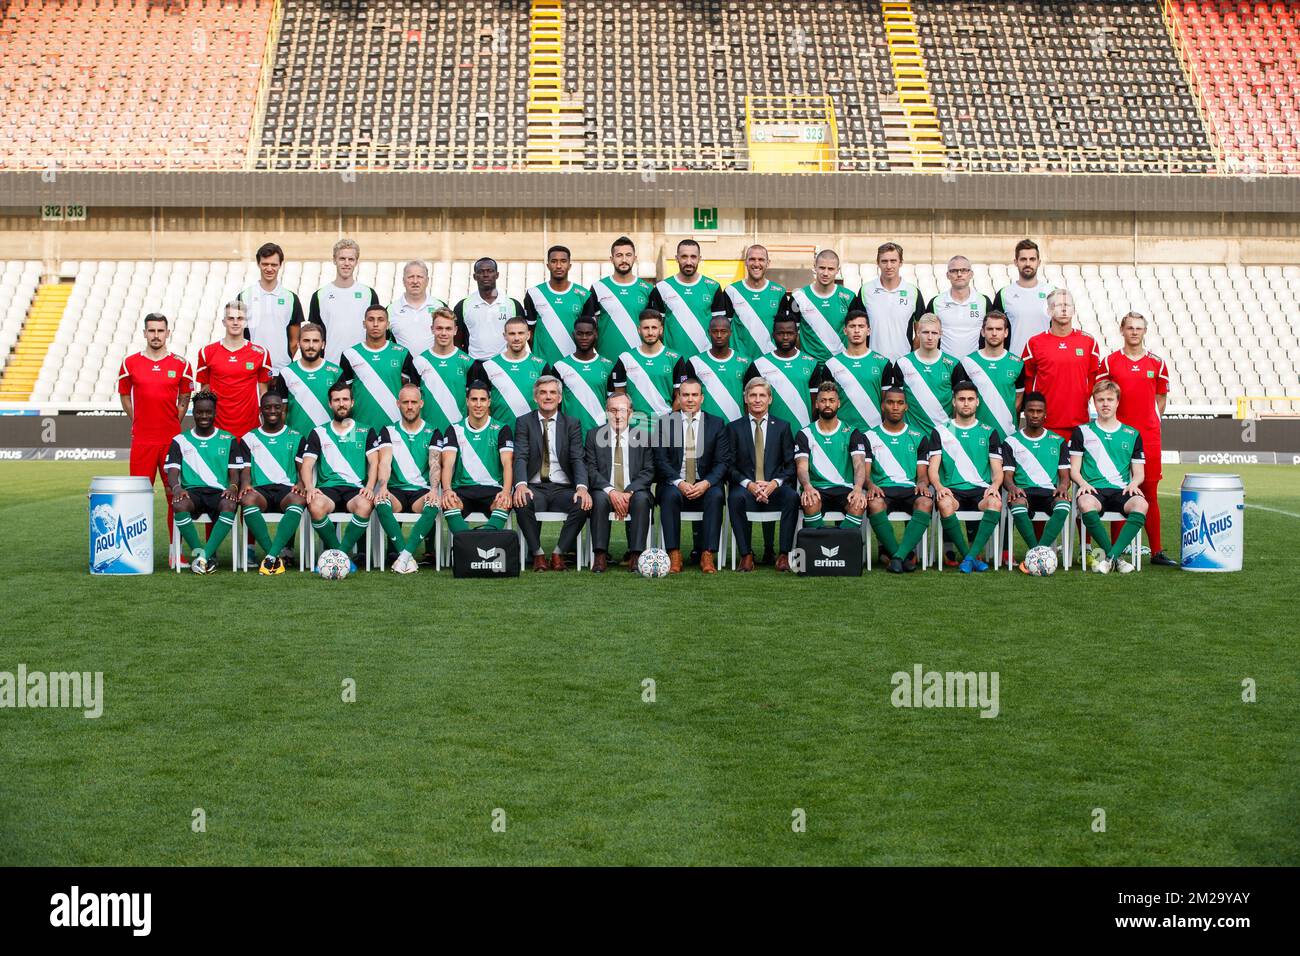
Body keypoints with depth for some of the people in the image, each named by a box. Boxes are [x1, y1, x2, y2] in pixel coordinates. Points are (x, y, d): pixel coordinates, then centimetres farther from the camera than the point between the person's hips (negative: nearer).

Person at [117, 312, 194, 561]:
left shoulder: (180, 364, 5)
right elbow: (124, 396, 16)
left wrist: (173, 424, 7)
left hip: (172, 439, 0)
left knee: (176, 494, 1)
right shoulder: (130, 363, 5)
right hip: (141, 440, 0)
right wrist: (140, 422, 11)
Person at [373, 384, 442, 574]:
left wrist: (434, 488, -25)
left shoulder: (432, 433, 10)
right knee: (381, 503, -34)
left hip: (422, 490, -1)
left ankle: (404, 555, -39)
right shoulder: (390, 431, 12)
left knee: (433, 505, -36)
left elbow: (435, 464, -4)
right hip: (396, 489, 1)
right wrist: (383, 486, -23)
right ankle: (408, 557, -35)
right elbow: (385, 461, -2)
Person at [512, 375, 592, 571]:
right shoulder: (524, 422, 9)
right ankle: (537, 554, -15)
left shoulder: (572, 424, 11)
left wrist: (582, 487, -21)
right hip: (534, 487, -1)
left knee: (583, 504, -30)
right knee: (522, 502, -35)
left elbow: (578, 459, -1)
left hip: (563, 488, 1)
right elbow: (520, 457, -5)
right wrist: (521, 484, -26)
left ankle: (559, 553, -14)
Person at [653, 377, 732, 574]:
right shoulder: (664, 422, 6)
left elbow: (723, 462, 1)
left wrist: (706, 483, -18)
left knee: (716, 495, -32)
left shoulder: (717, 424, 7)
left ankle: (707, 556, -30)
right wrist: (679, 483, -19)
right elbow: (660, 460, -2)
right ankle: (674, 556, -31)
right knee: (670, 495, -34)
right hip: (674, 485, 0)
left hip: (705, 486, 1)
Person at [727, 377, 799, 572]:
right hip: (746, 488, 0)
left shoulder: (782, 426, 12)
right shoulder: (734, 428, 10)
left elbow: (791, 465, 6)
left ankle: (784, 555, -26)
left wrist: (775, 483, -12)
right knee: (735, 498, -35)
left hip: (775, 489, 1)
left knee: (792, 497, -32)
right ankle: (746, 555, -28)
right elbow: (730, 466, 4)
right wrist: (748, 484, -14)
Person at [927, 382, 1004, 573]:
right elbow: (933, 468, 6)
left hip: (981, 489, 1)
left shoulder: (989, 432, 16)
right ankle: (972, 558, -26)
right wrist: (938, 486, -16)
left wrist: (995, 485, -13)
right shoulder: (941, 431, 14)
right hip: (952, 489, -1)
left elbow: (998, 470, 11)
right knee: (945, 504, -37)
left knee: (995, 503, -35)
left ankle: (969, 557, -34)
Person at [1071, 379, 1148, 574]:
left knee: (1141, 504, -34)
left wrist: (1134, 483, -7)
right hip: (1093, 489, -1)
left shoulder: (1132, 434, 18)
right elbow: (1074, 469, 10)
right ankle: (1117, 557, -28)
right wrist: (1083, 483, -12)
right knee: (1086, 504, -39)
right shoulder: (1082, 431, 14)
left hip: (1122, 490, 1)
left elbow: (1139, 472, 17)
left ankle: (1111, 556, -36)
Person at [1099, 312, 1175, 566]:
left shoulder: (1156, 362, 8)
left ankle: (1156, 551, 6)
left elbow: (1161, 397, 16)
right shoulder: (1109, 362, 4)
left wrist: (1151, 421, 6)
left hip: (1149, 435, 1)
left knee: (1150, 493, 3)